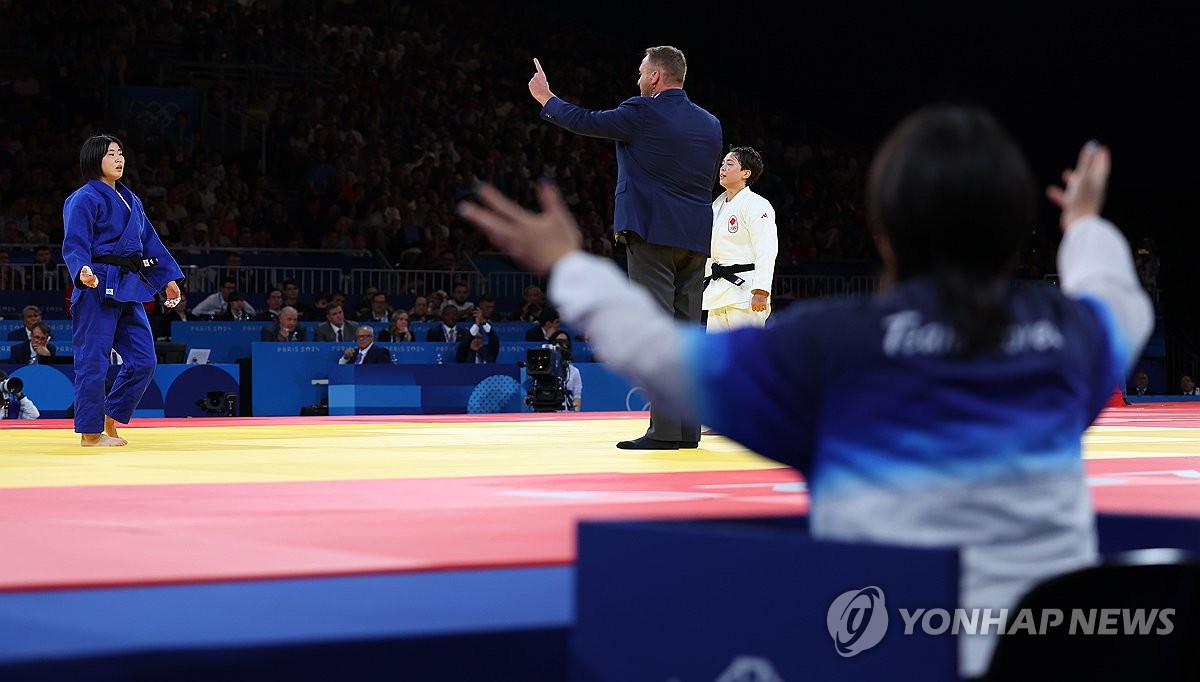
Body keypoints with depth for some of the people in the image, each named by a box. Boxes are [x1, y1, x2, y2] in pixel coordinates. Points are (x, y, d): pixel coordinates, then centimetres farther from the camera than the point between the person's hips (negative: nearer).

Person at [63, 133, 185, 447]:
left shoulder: (129, 199, 18)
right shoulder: (84, 199, -8)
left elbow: (149, 241, 22)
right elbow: (74, 245, -16)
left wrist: (169, 277, 19)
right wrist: (82, 271, -35)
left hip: (128, 287, 9)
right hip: (97, 286, -9)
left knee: (143, 360, 6)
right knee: (93, 360, -6)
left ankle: (109, 421, 18)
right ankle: (90, 431, 3)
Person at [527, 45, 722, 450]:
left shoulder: (642, 113, -7)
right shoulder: (710, 124, 13)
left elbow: (584, 122, 3)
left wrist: (545, 97, 20)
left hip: (651, 234, -6)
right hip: (695, 238, 6)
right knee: (688, 329, 7)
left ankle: (664, 428, -13)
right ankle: (688, 429, 8)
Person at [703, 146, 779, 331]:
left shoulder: (756, 205, -9)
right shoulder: (717, 206, 17)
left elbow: (766, 251, -17)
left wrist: (760, 292, -23)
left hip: (744, 290, -9)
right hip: (718, 291, 9)